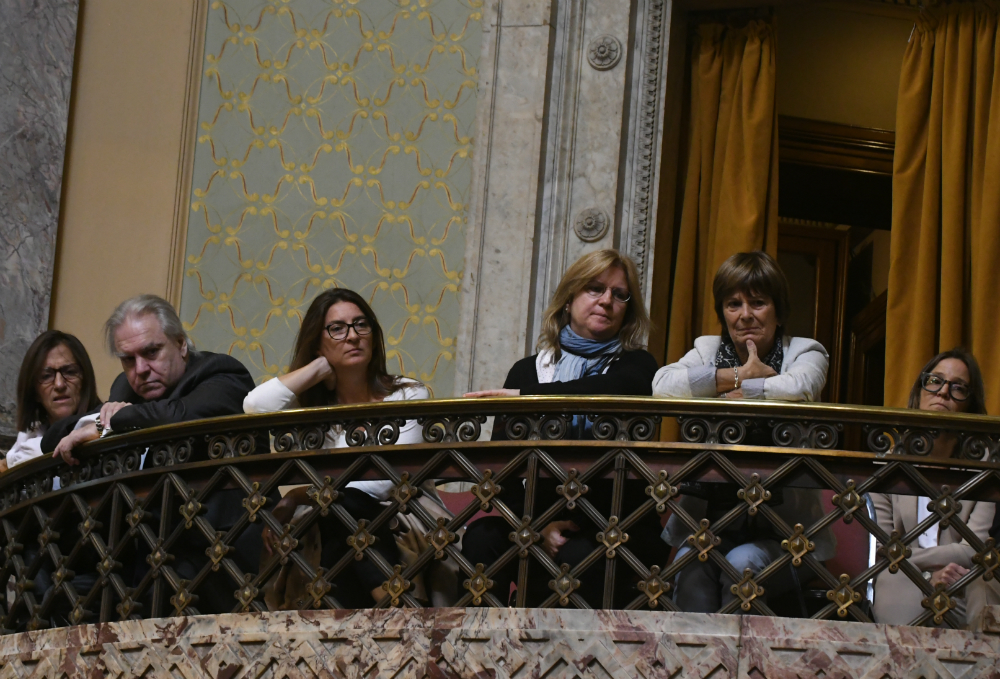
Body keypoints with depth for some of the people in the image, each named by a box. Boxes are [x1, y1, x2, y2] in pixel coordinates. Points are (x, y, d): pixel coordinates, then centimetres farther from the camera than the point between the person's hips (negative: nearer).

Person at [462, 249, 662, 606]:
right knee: (482, 537, -27)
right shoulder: (527, 370, 15)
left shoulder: (636, 364, 8)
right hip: (543, 517, 2)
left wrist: (526, 397, -24)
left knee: (577, 557, -34)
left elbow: (616, 389, -21)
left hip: (620, 527, -2)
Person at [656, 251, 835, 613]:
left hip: (779, 527, -2)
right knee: (691, 566, -28)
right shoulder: (708, 349, 13)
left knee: (742, 564, -30)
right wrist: (739, 375, -12)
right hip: (707, 517, 2)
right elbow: (663, 385, -11)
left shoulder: (805, 352, 5)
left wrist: (739, 390, -11)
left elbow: (798, 388, -23)